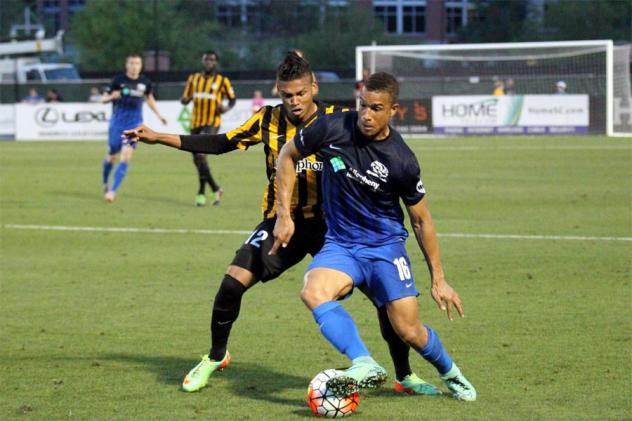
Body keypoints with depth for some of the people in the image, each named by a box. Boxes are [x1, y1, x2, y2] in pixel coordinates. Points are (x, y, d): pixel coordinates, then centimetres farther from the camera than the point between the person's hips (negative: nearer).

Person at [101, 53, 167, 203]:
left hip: (134, 124, 1)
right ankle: (105, 183, 37)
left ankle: (113, 190, -14)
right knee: (112, 156, 9)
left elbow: (150, 99, 21)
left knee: (125, 157, -14)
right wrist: (111, 97, -24)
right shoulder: (118, 80, -6)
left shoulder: (145, 82, 2)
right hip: (118, 122, -1)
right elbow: (103, 99, -2)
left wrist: (159, 115, 15)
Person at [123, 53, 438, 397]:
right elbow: (221, 144, 7)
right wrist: (158, 138, 6)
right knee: (233, 281, -12)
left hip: (329, 223, -1)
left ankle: (405, 376, 4)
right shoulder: (268, 121, -2)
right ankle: (215, 358, 16)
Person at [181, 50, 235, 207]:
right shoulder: (193, 78, 13)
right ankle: (216, 189, 24)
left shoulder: (222, 81, 3)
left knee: (200, 154, -22)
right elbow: (184, 99, 15)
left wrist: (227, 107, -12)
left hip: (212, 123, -5)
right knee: (197, 159, 7)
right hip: (196, 123, 5)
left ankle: (202, 192, -14)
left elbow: (233, 99, 10)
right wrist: (186, 99, -9)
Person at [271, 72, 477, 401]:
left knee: (409, 331, -8)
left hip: (385, 245, -2)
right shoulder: (332, 129, -12)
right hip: (339, 244, 2)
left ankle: (449, 372, 25)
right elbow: (288, 155, 6)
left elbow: (421, 220, -1)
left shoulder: (401, 161, -14)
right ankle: (365, 366, -37)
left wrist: (438, 279, 2)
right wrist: (284, 214, 1)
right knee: (313, 292, -31)